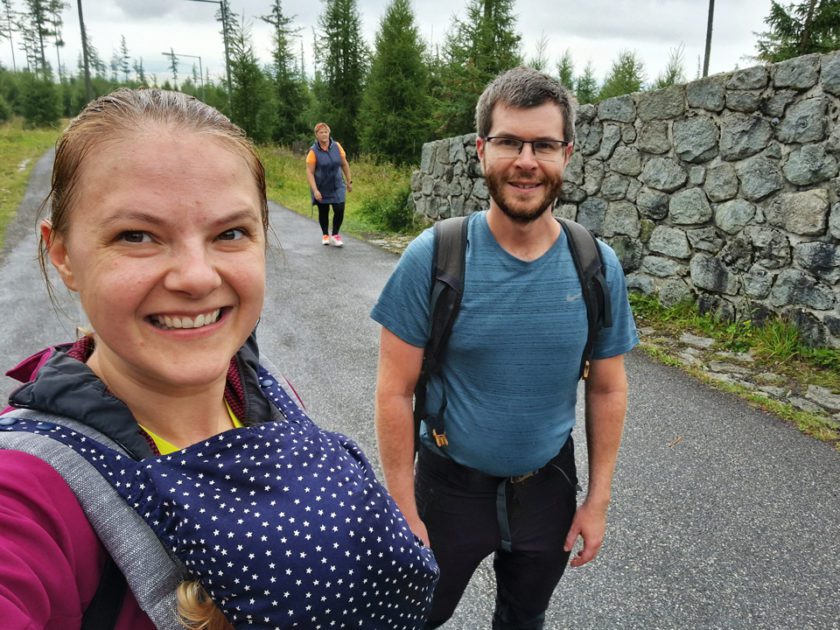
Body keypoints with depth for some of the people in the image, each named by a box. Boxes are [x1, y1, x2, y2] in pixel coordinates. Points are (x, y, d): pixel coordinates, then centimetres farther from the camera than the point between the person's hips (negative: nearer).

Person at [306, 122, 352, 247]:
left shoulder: (336, 146, -3)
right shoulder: (313, 151, -13)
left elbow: (344, 164, 7)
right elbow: (309, 172, -15)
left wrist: (349, 181, 9)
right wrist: (315, 190, -22)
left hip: (337, 186, 2)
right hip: (321, 188, -2)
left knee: (339, 211, -7)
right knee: (323, 212, 10)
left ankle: (335, 235, 13)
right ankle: (325, 235, 31)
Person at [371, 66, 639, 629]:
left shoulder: (599, 267, -10)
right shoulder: (433, 258, -19)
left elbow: (608, 390, -1)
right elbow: (395, 392, -15)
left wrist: (598, 500, 1)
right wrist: (404, 514, -12)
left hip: (548, 487, 3)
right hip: (451, 487, -2)